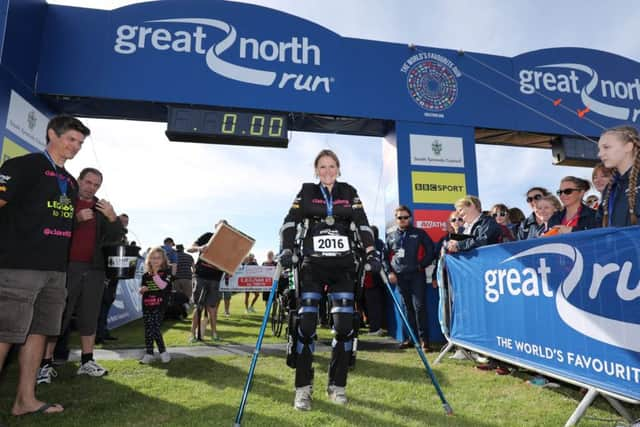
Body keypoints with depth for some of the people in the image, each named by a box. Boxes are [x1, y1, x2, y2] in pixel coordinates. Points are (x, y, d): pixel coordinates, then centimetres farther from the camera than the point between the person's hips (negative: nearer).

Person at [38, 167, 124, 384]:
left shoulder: (101, 208, 14)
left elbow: (115, 238, 6)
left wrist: (112, 217, -12)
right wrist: (76, 219, -18)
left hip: (93, 269, 4)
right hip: (66, 267, -3)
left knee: (90, 316, 7)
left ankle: (87, 362, 15)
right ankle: (45, 364, 7)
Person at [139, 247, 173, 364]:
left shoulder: (166, 272, -1)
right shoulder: (146, 275, 11)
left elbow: (163, 286, -15)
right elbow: (141, 290, 17)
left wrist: (155, 273, -15)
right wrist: (142, 290, -6)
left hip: (159, 306, -4)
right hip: (146, 306, 4)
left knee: (156, 329, -9)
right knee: (148, 330, 7)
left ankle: (163, 352, 6)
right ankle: (149, 353, 15)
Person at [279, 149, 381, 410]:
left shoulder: (349, 193, 11)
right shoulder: (306, 192, 8)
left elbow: (362, 223, 2)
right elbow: (290, 222, -3)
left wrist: (370, 252, -12)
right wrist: (287, 250, -18)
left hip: (343, 266, 1)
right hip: (312, 265, -1)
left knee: (344, 326, -3)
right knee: (306, 325, -6)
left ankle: (337, 385, 14)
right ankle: (303, 388, 8)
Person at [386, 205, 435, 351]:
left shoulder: (419, 233, 5)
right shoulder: (391, 236, 13)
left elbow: (430, 250, 4)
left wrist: (422, 265, -6)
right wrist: (390, 272, 4)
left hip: (417, 275, -3)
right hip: (400, 276, 3)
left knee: (419, 306, -9)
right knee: (408, 308, 10)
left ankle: (424, 339, -2)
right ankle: (412, 337, 19)